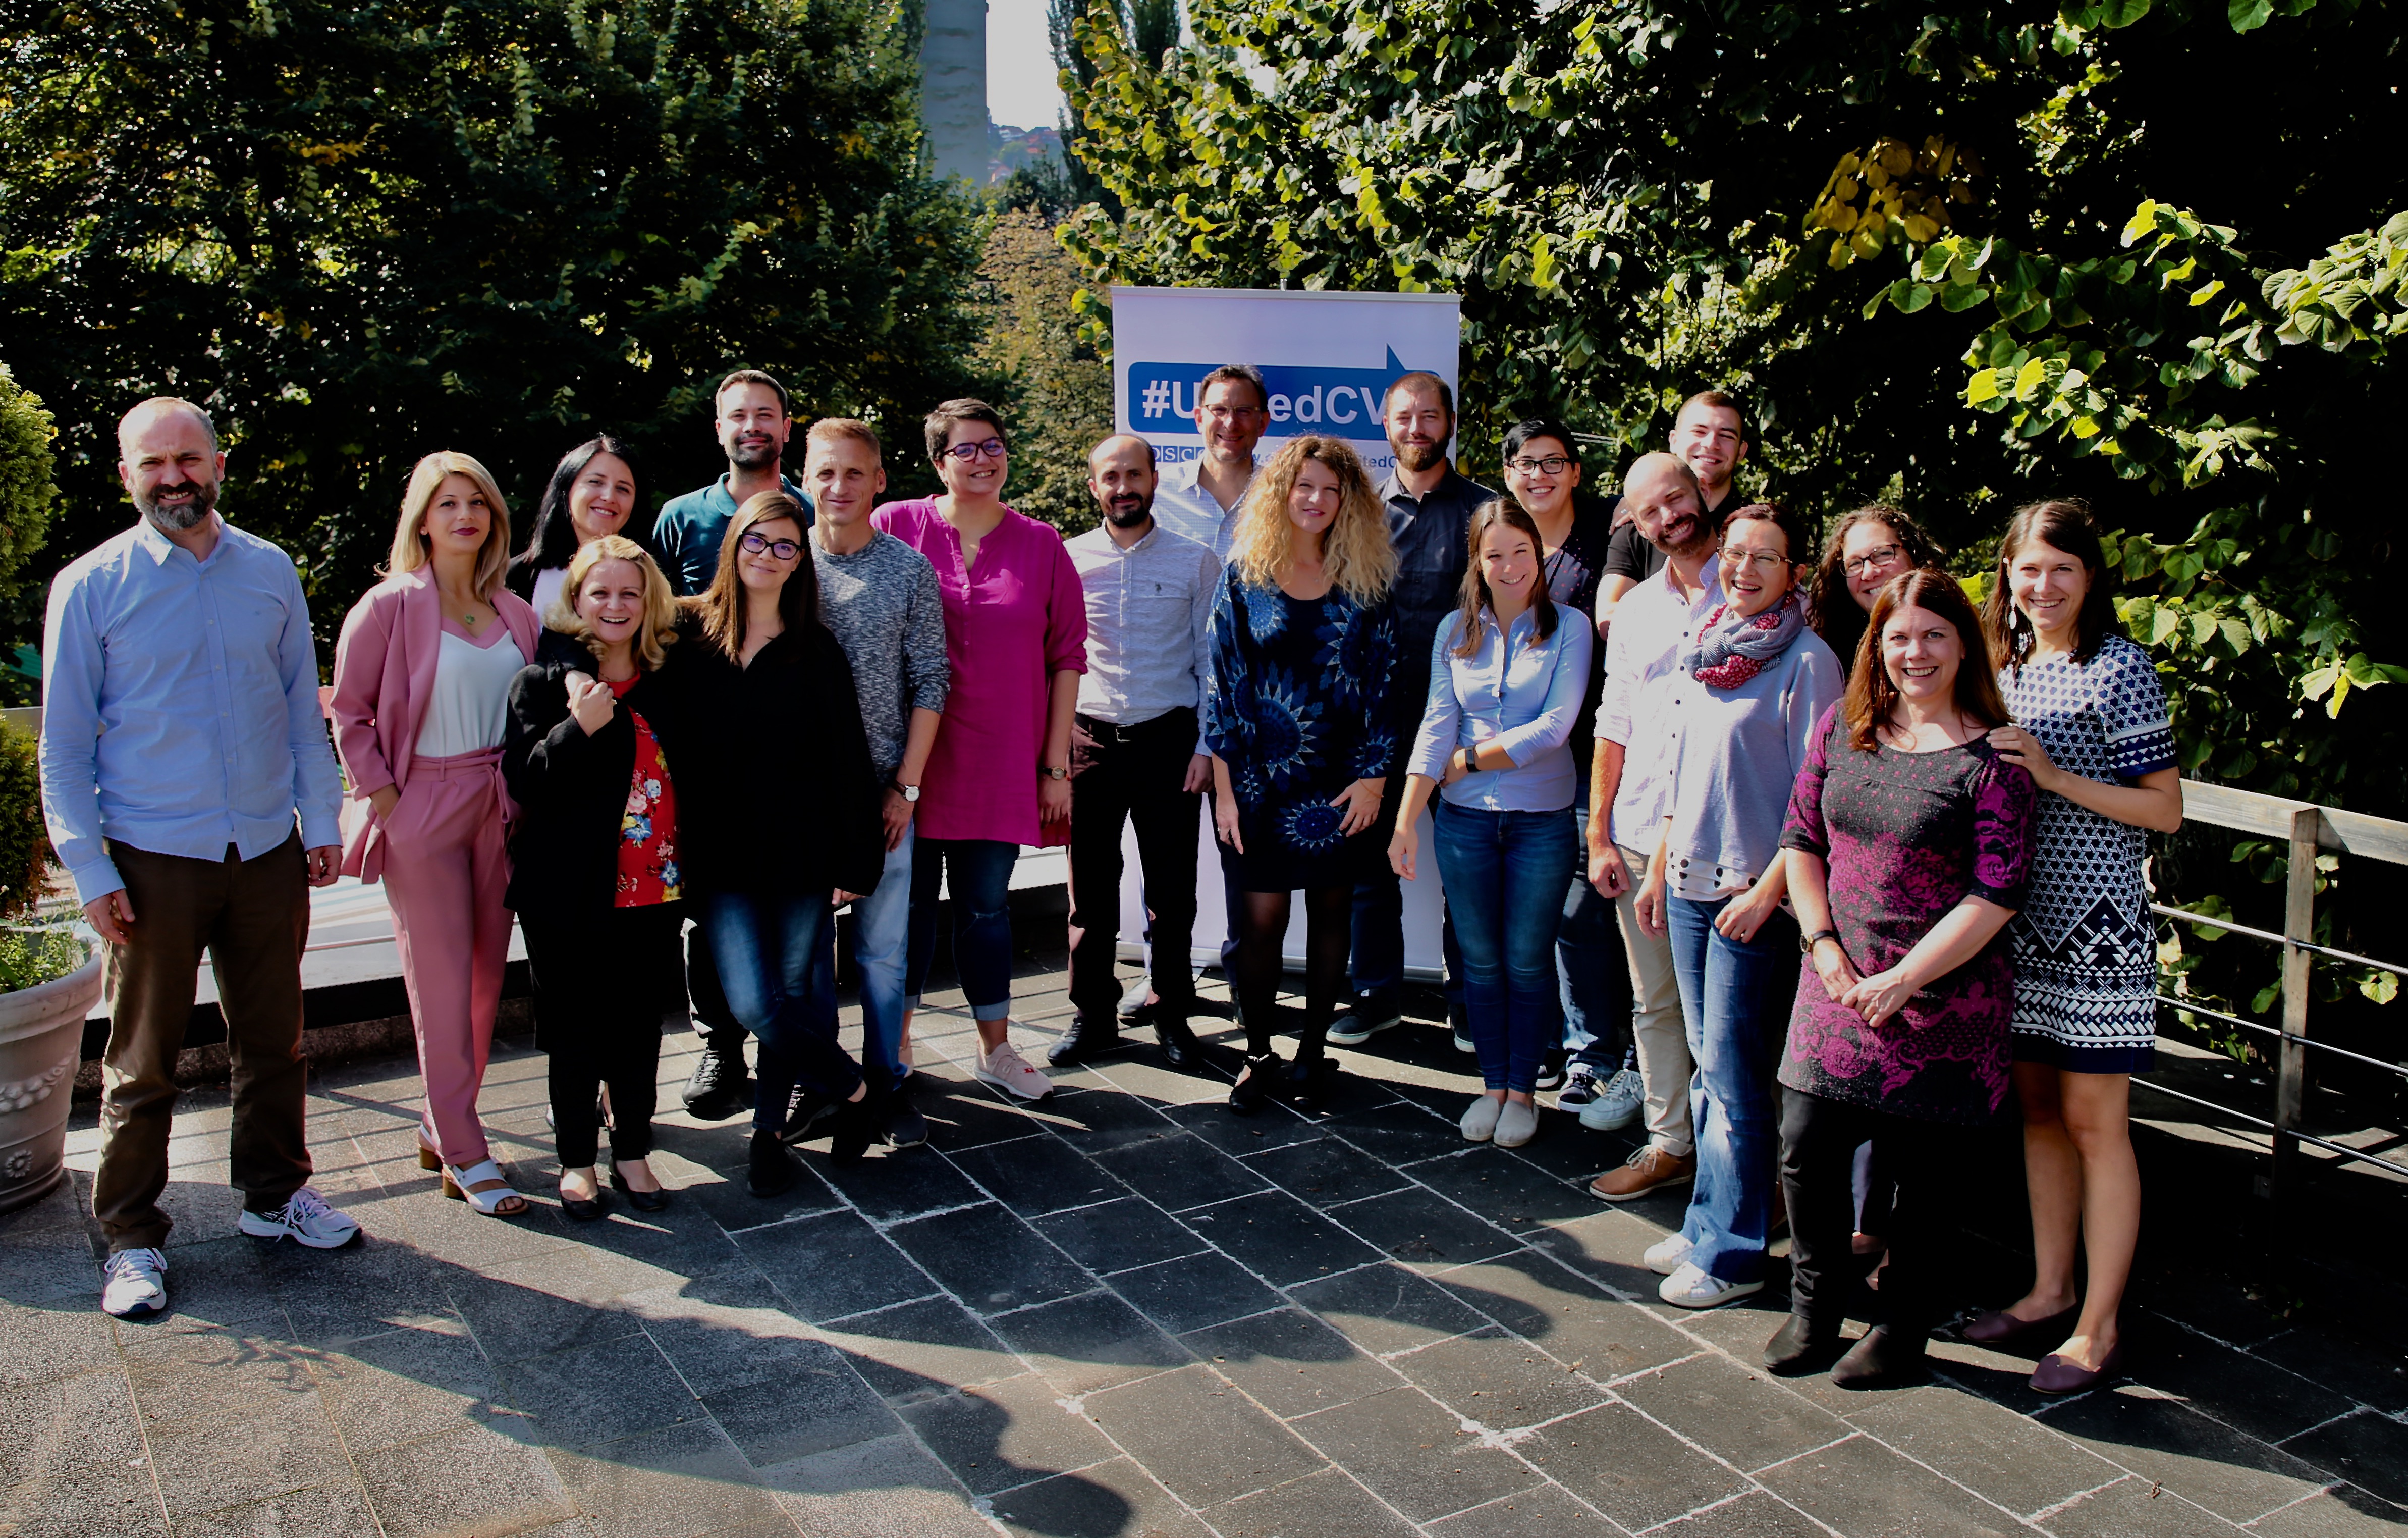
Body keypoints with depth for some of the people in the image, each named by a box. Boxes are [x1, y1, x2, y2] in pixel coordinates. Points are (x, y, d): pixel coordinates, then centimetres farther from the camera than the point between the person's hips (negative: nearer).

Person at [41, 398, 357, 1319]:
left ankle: (274, 1195, 32)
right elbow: (64, 747, -1)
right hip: (152, 859, -3)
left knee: (274, 1039, 14)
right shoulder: (90, 587, -3)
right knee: (142, 1063, 6)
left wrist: (320, 821, 8)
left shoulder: (271, 571, 6)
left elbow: (304, 707, 13)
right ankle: (132, 1240, 20)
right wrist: (91, 873, -7)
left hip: (268, 853, 3)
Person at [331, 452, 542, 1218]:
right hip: (423, 809, -5)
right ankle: (463, 1156, 7)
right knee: (443, 982, -1)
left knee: (488, 975, 9)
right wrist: (384, 798, -9)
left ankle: (442, 1126, 26)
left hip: (500, 809, 5)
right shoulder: (390, 607, -5)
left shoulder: (514, 612, 9)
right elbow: (350, 713, -4)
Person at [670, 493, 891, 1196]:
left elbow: (846, 755, 2)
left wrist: (855, 858, -1)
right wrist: (679, 842, -2)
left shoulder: (816, 649, 2)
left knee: (790, 995, 4)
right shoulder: (689, 633, 3)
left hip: (801, 851, 0)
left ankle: (769, 1132, 25)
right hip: (722, 855, 0)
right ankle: (858, 1092, 13)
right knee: (757, 1006, -9)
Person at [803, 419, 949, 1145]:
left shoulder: (910, 568, 1)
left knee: (884, 944, 3)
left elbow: (930, 683, 1)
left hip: (882, 787, 0)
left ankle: (886, 1080, 17)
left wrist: (907, 784, -4)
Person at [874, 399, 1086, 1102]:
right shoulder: (895, 527, -2)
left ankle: (996, 1049, 25)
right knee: (910, 900, 8)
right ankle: (895, 1042, 25)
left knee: (985, 905, 10)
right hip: (910, 758, -1)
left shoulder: (1040, 545, 3)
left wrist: (1056, 765, 2)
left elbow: (1067, 655, 5)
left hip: (1003, 763, 1)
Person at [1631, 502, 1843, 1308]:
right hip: (1693, 881, 7)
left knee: (1731, 1072, -2)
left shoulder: (1807, 661, -11)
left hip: (1756, 895, -7)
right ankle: (1706, 1225, 25)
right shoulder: (1705, 650, 10)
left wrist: (1768, 891, -17)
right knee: (1709, 1064, 14)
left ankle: (1730, 1252, 9)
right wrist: (1659, 867, 17)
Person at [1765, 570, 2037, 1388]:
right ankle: (1814, 1305, 26)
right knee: (1806, 1147, 4)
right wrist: (1824, 945, -2)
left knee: (1927, 1165, 9)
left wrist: (1903, 979, -15)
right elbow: (1802, 837, 10)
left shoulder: (1991, 759, -10)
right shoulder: (1842, 727, 5)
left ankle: (1904, 1324, 28)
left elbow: (1997, 895, -13)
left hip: (1944, 998, -4)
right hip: (1838, 983, 4)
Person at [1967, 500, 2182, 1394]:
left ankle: (2098, 1329, 10)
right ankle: (2051, 1292, 27)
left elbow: (2166, 809, -11)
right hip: (2023, 917, 7)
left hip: (2097, 924, -6)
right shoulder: (2007, 664, 10)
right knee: (2037, 1105, 13)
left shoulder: (2120, 670, -10)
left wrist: (2055, 777, -19)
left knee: (2093, 1120, 0)